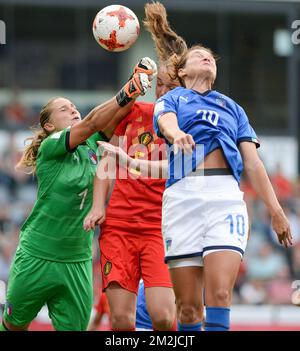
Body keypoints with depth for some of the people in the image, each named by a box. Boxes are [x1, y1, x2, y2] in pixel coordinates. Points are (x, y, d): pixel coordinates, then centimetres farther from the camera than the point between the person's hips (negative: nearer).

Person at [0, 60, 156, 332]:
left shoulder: (91, 146, 6)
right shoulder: (50, 146, -10)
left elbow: (117, 115, -6)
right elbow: (92, 123, -23)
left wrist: (140, 78, -23)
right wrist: (129, 90, -31)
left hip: (77, 261, 5)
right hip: (37, 256, -5)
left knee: (74, 328, 2)